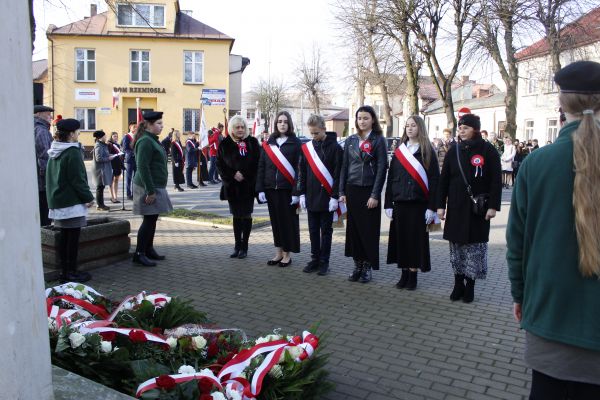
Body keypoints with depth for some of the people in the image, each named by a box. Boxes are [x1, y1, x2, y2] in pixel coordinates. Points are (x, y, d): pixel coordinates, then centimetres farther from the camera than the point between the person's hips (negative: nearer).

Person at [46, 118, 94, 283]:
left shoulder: (54, 153, 13)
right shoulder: (72, 152, -14)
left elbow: (50, 177, 19)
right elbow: (78, 179, -16)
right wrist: (89, 197, -8)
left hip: (57, 200, 9)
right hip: (72, 201, -9)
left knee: (64, 236, 13)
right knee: (73, 237, -2)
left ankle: (64, 272, 19)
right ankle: (71, 273, 3)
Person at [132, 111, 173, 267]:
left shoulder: (153, 140, 15)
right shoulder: (145, 141, -16)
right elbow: (143, 167, -22)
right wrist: (150, 191, -23)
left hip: (155, 186, 10)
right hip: (149, 188, -10)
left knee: (152, 219, 13)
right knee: (149, 220, -6)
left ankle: (149, 249, 23)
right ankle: (139, 254, 1)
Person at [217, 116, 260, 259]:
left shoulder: (252, 142, 0)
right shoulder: (225, 144, 3)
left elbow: (258, 162, -5)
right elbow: (220, 164, 0)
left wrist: (244, 175, -13)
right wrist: (233, 175, -12)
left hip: (248, 185, -1)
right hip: (232, 186, 1)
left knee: (246, 215, 3)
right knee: (236, 216, 9)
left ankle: (244, 247, 12)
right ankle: (237, 246, 18)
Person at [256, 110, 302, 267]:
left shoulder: (295, 143, -3)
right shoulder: (268, 143, 8)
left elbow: (299, 168, -8)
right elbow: (261, 166, 7)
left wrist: (296, 192, -14)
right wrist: (260, 189, 0)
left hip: (287, 189, -4)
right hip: (271, 188, 4)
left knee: (288, 220, 4)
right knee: (275, 220, 11)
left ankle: (287, 254, 16)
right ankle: (278, 252, 22)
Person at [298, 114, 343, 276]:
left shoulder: (335, 147, -7)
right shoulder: (307, 147, 7)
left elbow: (338, 174, -9)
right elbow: (303, 172, 11)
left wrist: (335, 196, -13)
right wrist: (302, 194, 6)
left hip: (327, 197, -4)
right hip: (311, 197, 4)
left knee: (326, 231, 6)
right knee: (313, 230, 10)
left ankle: (324, 261, 14)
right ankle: (315, 259, 20)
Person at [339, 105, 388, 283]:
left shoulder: (379, 140, -2)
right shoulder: (350, 140, 10)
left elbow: (382, 168, -7)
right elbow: (344, 166, 11)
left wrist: (375, 195, -13)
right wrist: (342, 192, 4)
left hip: (369, 190, -4)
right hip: (352, 190, 4)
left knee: (369, 229, 1)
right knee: (353, 228, 6)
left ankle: (368, 267, 13)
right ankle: (357, 265, 16)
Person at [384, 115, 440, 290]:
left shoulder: (428, 152, 0)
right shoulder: (399, 151, 9)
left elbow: (434, 180, -5)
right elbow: (390, 178, 8)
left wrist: (431, 207, -11)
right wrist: (388, 204, 1)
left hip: (418, 203, -3)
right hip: (399, 202, 3)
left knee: (416, 239, 2)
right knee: (401, 238, 6)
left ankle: (413, 275, 13)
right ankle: (404, 274, 17)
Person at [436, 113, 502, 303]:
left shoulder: (488, 150, -4)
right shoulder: (454, 151, 6)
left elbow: (496, 180, -5)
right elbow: (443, 179, 6)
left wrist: (493, 206, -11)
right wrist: (440, 205, 2)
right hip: (456, 207, 3)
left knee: (475, 246, 3)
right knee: (456, 245, 7)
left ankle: (470, 285, 16)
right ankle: (458, 284, 19)